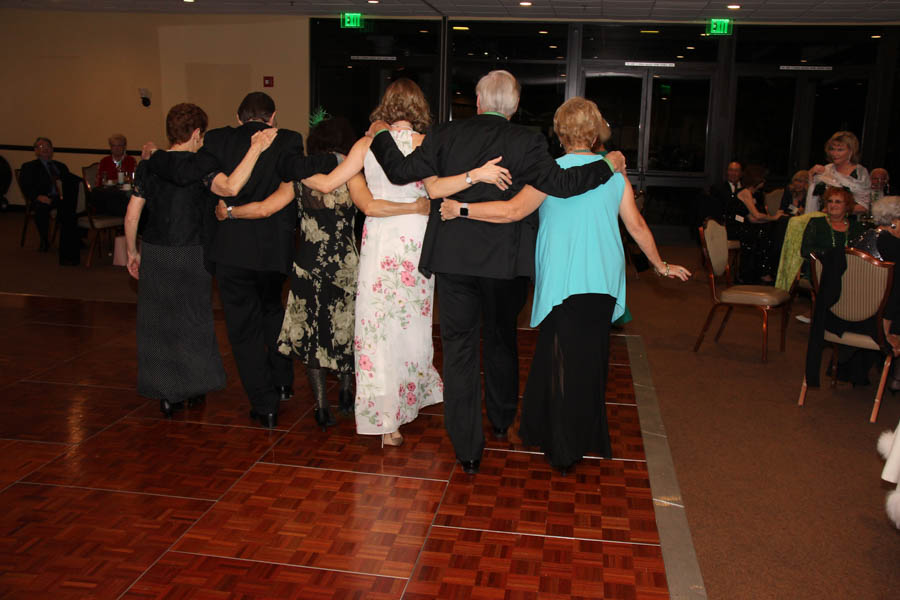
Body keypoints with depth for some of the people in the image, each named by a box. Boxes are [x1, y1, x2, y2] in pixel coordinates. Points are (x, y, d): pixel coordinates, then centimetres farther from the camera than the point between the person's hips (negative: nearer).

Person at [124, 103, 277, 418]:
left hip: (153, 254, 4)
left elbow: (131, 216, 3)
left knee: (157, 321, 12)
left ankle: (166, 394, 18)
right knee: (193, 321, 13)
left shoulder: (148, 165, 2)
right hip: (189, 256, -4)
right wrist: (256, 148, -29)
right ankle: (193, 387, 24)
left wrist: (132, 252, 16)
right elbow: (229, 187, -33)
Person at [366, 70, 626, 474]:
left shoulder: (445, 135, -2)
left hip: (452, 259, 0)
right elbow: (559, 183, -15)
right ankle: (502, 421, 40)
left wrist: (381, 136, 15)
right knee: (501, 340, 22)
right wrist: (607, 166, 0)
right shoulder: (526, 141, -7)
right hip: (505, 260, 0)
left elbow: (402, 171, -3)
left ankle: (468, 449, 10)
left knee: (459, 349, 7)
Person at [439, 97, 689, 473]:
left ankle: (564, 448, 13)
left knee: (562, 361, 4)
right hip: (604, 280, 4)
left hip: (564, 281, -4)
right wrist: (661, 265, 22)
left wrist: (461, 208, -7)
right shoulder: (613, 171, 6)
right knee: (591, 359, 14)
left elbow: (514, 210, -14)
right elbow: (637, 226, 10)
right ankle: (589, 438, 28)